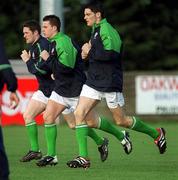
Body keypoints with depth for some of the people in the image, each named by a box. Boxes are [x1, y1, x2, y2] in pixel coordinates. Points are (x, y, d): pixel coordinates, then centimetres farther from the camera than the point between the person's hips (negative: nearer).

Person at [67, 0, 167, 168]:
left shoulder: (106, 29, -15)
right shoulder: (96, 30, 15)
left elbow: (111, 53, -28)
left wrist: (90, 52, -18)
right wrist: (88, 52, 7)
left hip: (110, 83, -9)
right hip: (93, 81, 9)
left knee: (121, 121, 1)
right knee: (79, 114, -6)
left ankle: (156, 134, 23)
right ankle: (83, 157, -6)